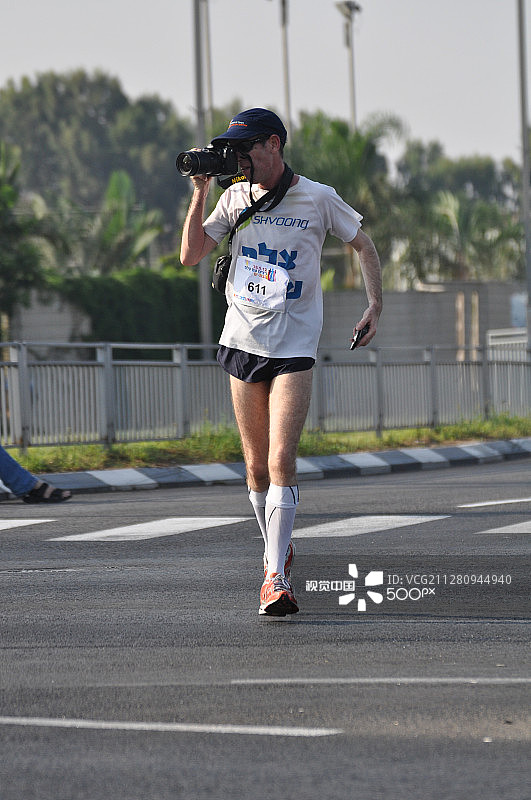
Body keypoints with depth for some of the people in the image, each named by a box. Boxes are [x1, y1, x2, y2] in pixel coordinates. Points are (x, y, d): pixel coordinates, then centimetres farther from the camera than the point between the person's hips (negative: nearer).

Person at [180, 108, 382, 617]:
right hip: (243, 343, 3)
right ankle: (277, 550, 29)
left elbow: (364, 246, 11)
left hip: (294, 348, -3)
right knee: (257, 465, 8)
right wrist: (200, 192, -4)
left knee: (281, 460, -15)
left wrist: (375, 304, 0)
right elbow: (190, 256, 1)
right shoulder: (235, 198, 6)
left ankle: (277, 580, -18)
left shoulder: (318, 198, -2)